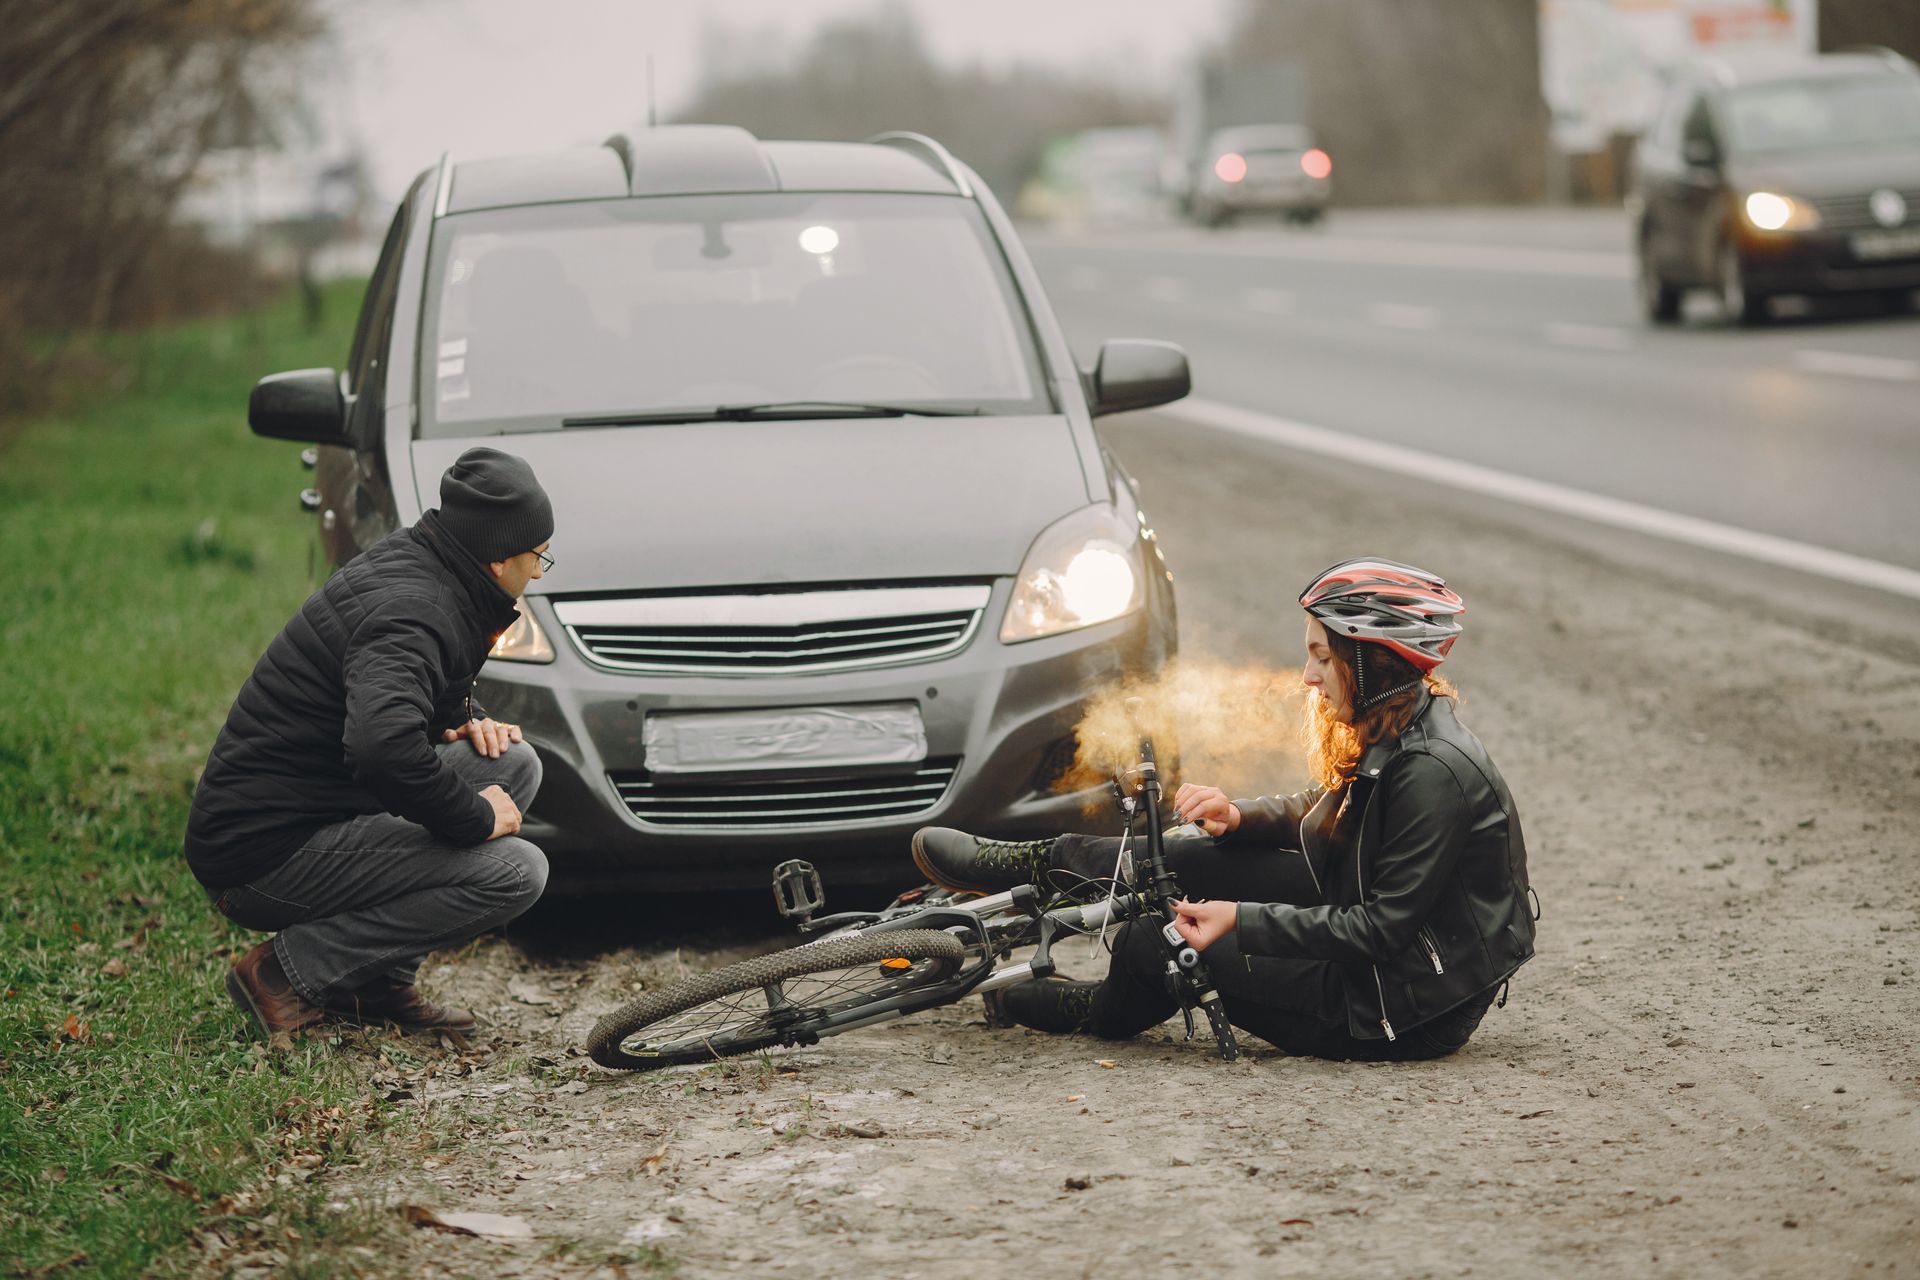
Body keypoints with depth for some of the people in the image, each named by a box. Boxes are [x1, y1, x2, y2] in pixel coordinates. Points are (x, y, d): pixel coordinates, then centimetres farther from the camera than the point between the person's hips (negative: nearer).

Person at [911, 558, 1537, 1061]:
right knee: (1192, 859, 4)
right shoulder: (1392, 733, 4)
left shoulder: (1433, 771, -27)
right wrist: (1238, 817, -3)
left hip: (1413, 1010, -9)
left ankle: (1106, 1013, 25)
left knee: (1152, 944, -8)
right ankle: (1046, 866, 23)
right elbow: (1315, 816, 17)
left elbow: (1384, 929, -25)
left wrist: (1242, 919, -23)